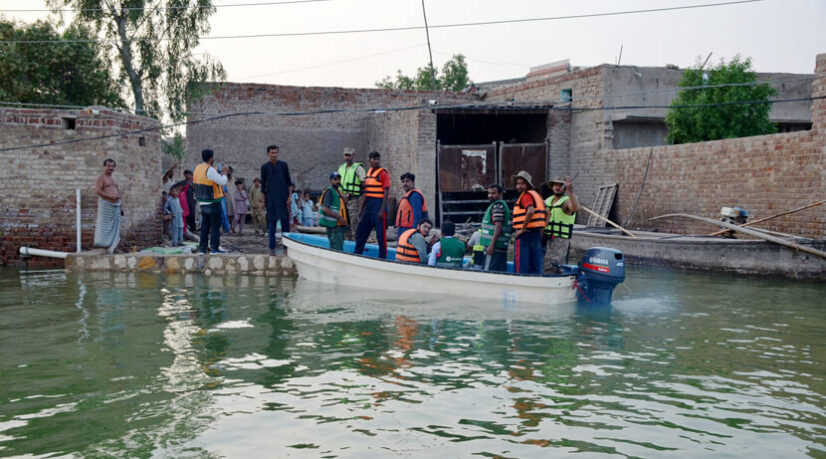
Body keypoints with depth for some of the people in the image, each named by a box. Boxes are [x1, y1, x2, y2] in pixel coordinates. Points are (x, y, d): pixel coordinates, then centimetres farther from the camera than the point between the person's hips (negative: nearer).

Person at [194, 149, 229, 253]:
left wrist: (221, 173, 18)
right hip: (213, 202, -8)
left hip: (202, 203, 8)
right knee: (216, 225, -2)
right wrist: (224, 174, 3)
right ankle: (214, 247, -4)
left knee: (205, 225, 12)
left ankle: (202, 247, 12)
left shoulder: (198, 168, 9)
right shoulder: (210, 170, -18)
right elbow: (222, 182, -15)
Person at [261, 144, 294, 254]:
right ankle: (272, 248, 3)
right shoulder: (264, 167, 5)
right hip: (271, 197, -1)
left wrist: (290, 196, -5)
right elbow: (263, 184, 9)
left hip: (283, 196, 1)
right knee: (272, 221, -2)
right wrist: (264, 201, 7)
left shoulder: (284, 165, 6)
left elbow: (289, 182, 7)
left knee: (285, 221, -1)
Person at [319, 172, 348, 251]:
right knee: (337, 250, -14)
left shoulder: (339, 193, 20)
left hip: (339, 226, 10)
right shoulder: (329, 192, -8)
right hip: (334, 226, -10)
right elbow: (325, 208, -20)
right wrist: (339, 217, -23)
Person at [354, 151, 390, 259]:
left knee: (380, 234, -4)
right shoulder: (368, 173, 14)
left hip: (379, 204, -8)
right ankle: (357, 253, 23)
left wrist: (382, 211, -19)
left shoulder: (383, 173, -8)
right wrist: (362, 208, 18)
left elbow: (385, 193, -13)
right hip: (369, 204, 8)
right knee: (361, 231, 12)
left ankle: (382, 257, 2)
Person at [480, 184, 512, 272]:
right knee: (501, 271, 8)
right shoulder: (503, 205, 22)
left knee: (488, 272, -10)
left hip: (495, 247, -10)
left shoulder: (497, 206, -10)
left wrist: (491, 245, -22)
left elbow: (498, 226, -19)